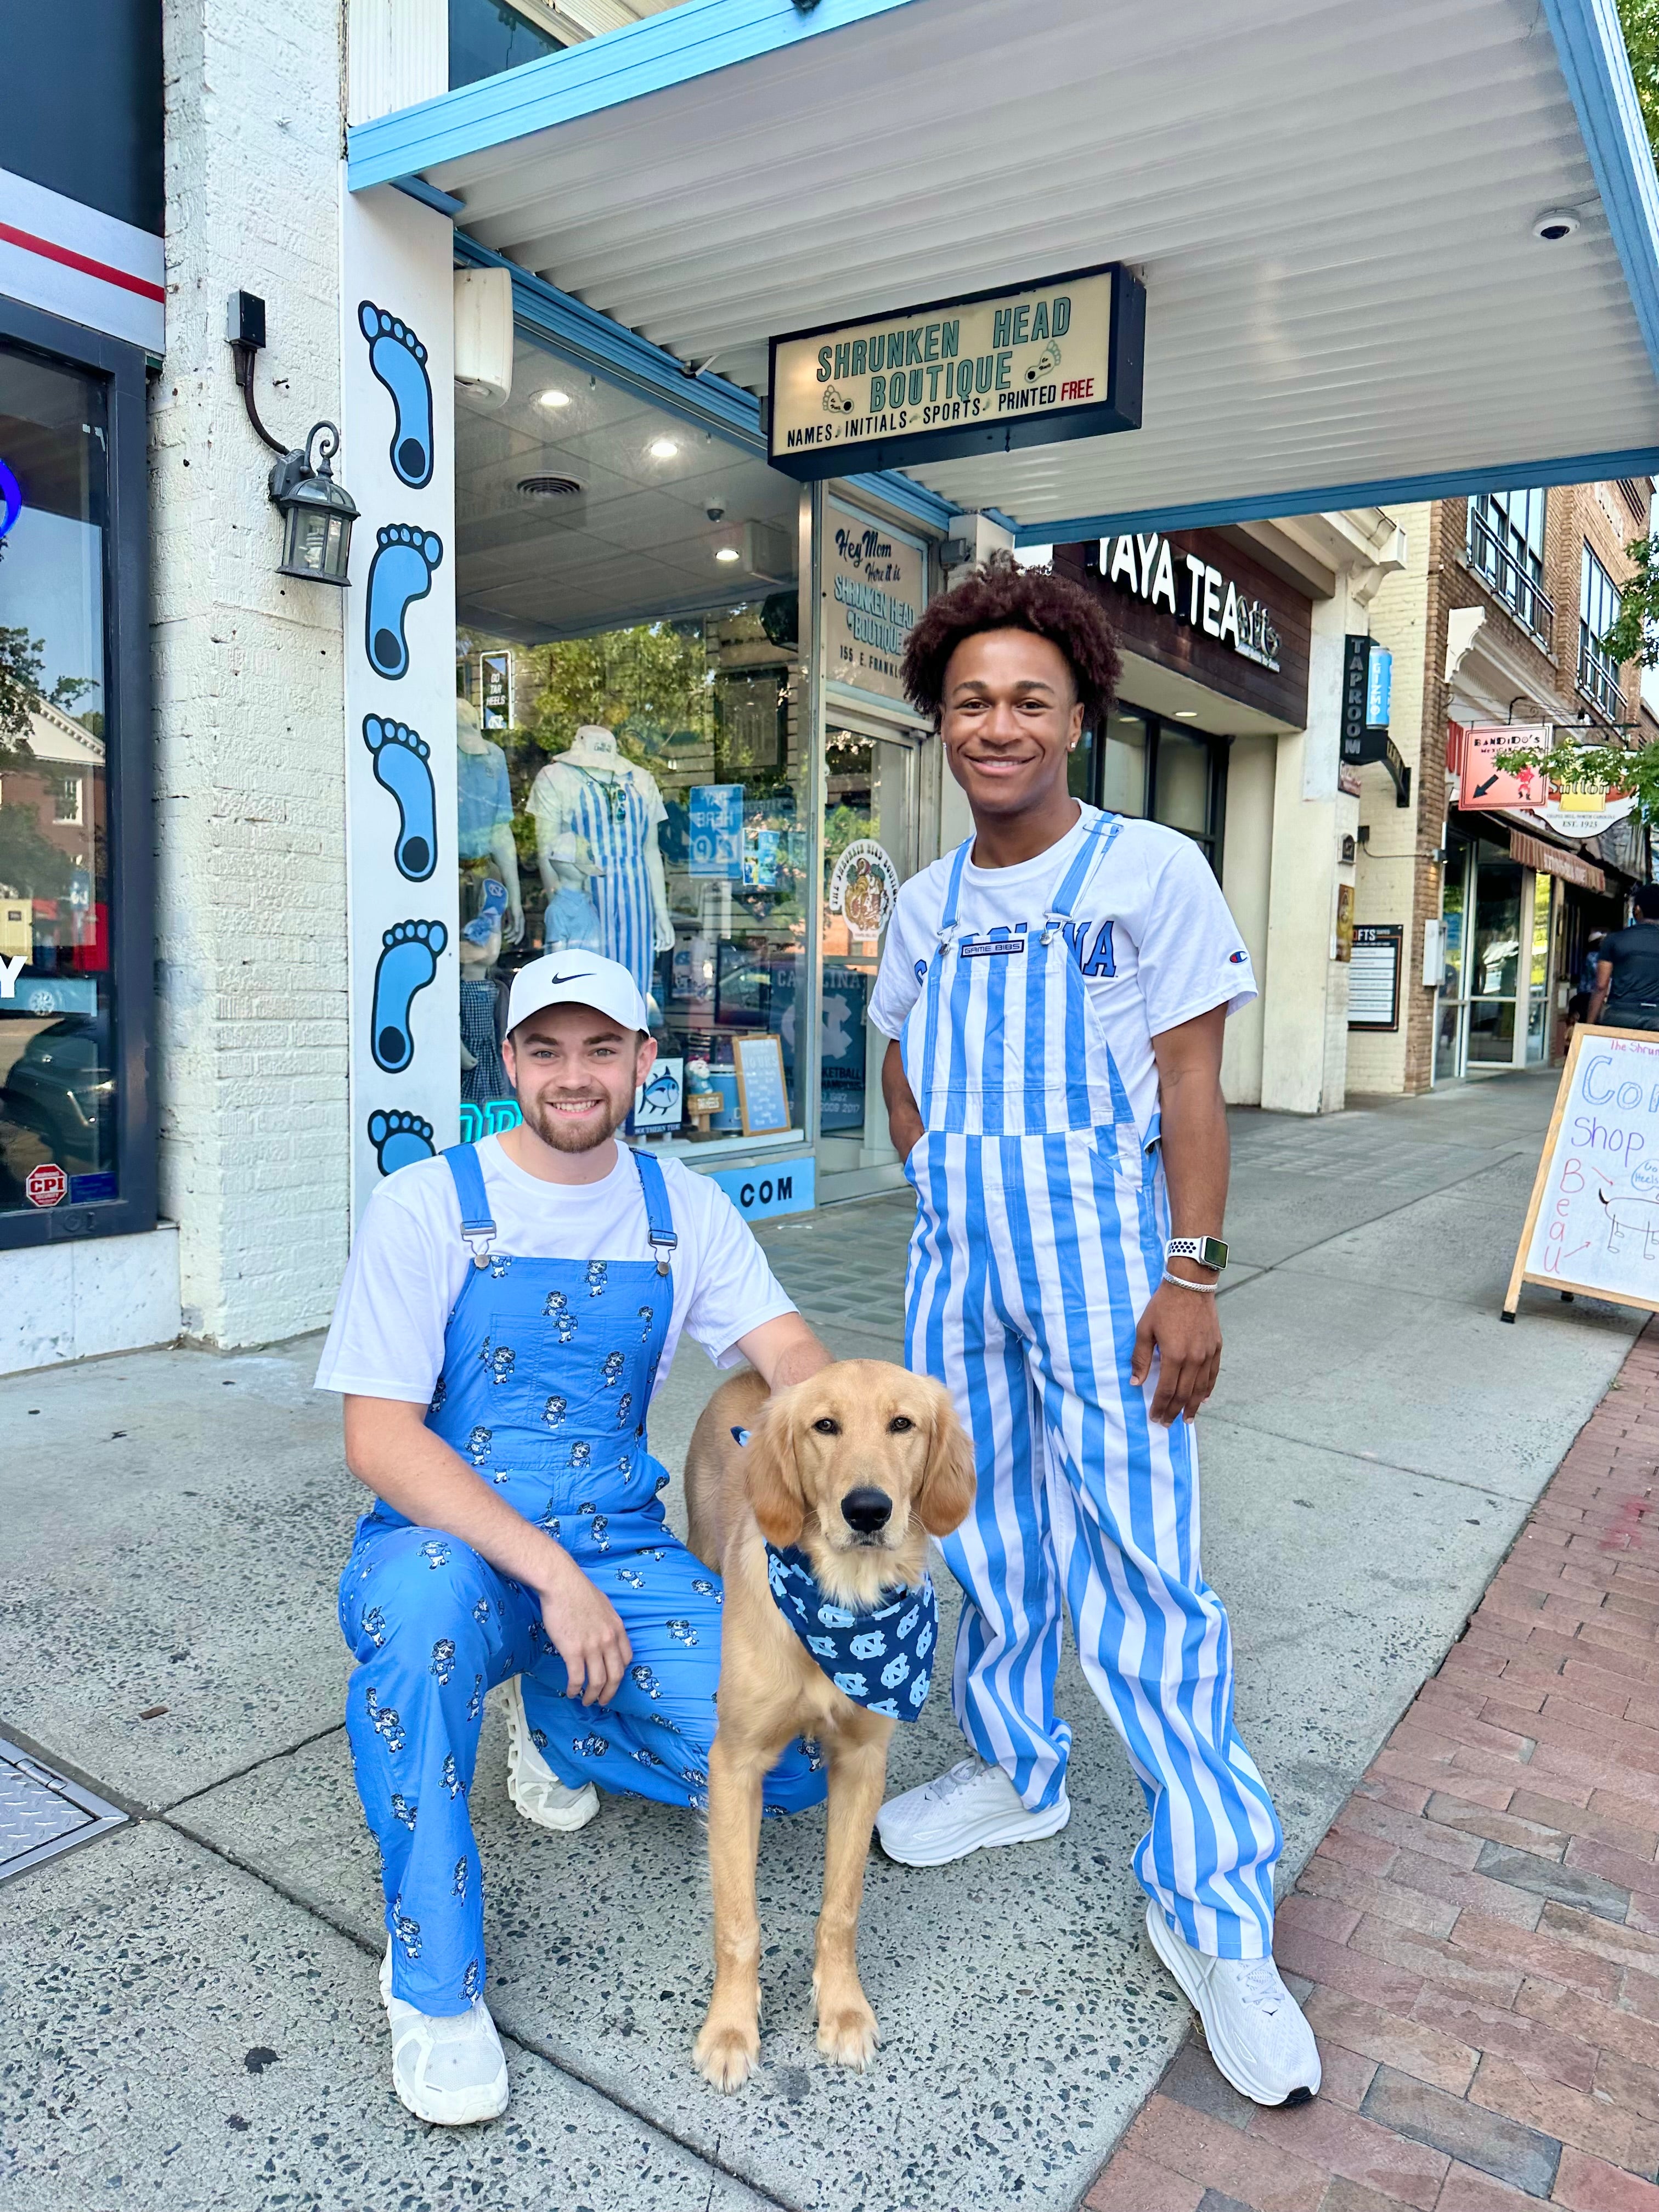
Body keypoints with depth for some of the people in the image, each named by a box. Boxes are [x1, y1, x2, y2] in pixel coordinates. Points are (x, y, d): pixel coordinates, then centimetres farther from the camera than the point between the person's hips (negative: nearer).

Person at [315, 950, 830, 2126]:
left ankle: (558, 1719, 16)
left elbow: (792, 1355, -9)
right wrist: (550, 1575, -24)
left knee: (791, 1765, -16)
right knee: (425, 1597, -39)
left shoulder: (685, 1207, 2)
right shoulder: (427, 1205, -9)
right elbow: (378, 1441, -15)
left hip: (619, 1552, 3)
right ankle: (434, 1980, -14)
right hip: (451, 1541, -3)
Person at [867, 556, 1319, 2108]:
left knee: (1140, 1567, -5)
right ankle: (1014, 1769, 37)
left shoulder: (1152, 870, -4)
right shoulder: (925, 901, 10)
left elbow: (1191, 1089, -7)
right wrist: (952, 1194, 7)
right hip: (954, 1252, 5)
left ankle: (1214, 1908, 9)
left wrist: (1192, 1272, -13)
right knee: (987, 1534, 15)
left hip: (1104, 1247, -5)